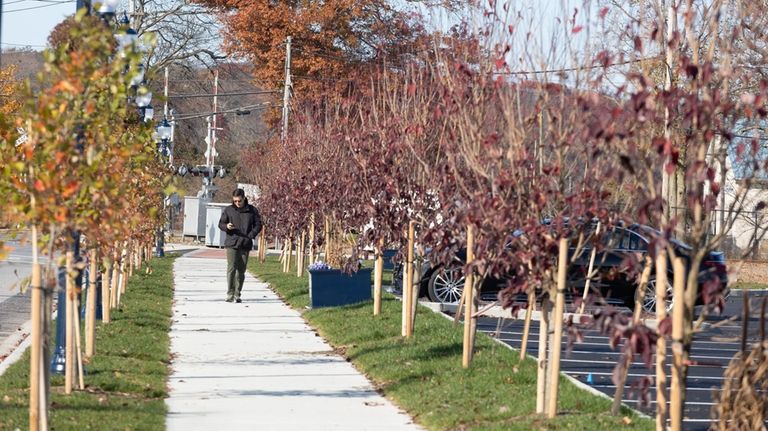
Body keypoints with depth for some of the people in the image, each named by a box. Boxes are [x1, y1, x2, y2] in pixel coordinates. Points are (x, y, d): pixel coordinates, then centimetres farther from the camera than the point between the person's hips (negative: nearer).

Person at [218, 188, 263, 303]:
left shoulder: (252, 210, 5)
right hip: (231, 243, -1)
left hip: (245, 245, 1)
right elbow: (220, 224, 9)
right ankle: (230, 294, -8)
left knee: (241, 270, 5)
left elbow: (258, 225, 9)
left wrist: (251, 235, -8)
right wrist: (227, 226, -14)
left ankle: (237, 294, 13)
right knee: (231, 268, -12)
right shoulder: (228, 210, 3)